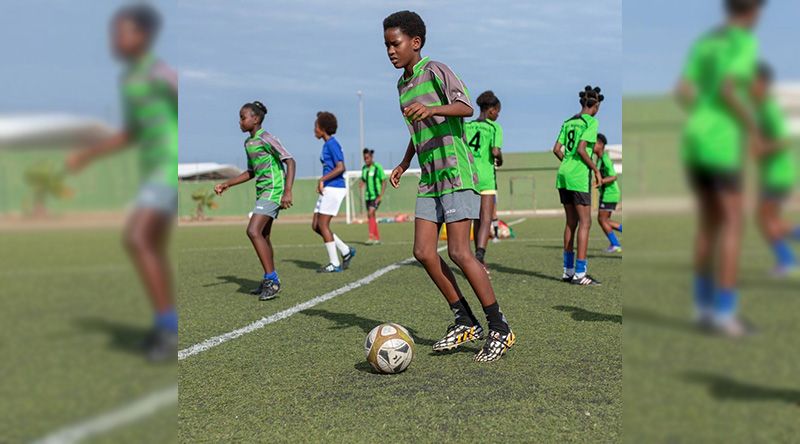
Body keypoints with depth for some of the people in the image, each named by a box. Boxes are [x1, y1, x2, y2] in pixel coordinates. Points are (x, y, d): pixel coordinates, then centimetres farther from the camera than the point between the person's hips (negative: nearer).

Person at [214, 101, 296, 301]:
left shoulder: (266, 139, -11)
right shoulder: (248, 143, 16)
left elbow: (290, 161, -17)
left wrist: (288, 192, -24)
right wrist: (227, 184, 21)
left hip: (273, 190, -9)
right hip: (262, 192, 9)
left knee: (253, 231, -17)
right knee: (263, 236, 10)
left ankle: (272, 280, -14)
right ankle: (269, 280, 20)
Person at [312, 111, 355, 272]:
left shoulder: (332, 144, -12)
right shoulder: (327, 145, 17)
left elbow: (340, 168, -20)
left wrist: (322, 180, -18)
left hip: (334, 189, -10)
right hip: (328, 189, 10)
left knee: (323, 225, -7)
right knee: (315, 226, 8)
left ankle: (334, 264, -1)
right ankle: (346, 251, 13)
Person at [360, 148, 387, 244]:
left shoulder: (377, 167, -8)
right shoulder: (364, 168, 10)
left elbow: (384, 182, -7)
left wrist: (381, 196, -14)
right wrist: (361, 186, -4)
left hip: (376, 196, -7)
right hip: (368, 196, 7)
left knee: (371, 214, -20)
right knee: (370, 217, 7)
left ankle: (372, 237, -22)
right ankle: (377, 238, 17)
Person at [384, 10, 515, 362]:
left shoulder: (435, 70, -7)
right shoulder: (403, 85, 18)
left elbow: (466, 107, -23)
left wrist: (432, 109, -40)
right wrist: (404, 164, 25)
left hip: (456, 173, -8)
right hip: (429, 179, 8)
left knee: (459, 252, -13)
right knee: (423, 252, -2)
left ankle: (500, 329, -3)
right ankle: (466, 322, 10)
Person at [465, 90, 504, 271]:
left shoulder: (467, 126, 9)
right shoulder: (494, 127, -4)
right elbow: (495, 151, -16)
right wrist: (500, 159, 4)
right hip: (486, 176, -5)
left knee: (477, 219, 15)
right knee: (486, 220, -7)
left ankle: (480, 260, 21)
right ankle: (479, 256, -27)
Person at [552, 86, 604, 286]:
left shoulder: (569, 122, 13)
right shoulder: (591, 122, -8)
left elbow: (557, 149, 10)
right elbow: (581, 149, -16)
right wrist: (596, 170, -7)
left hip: (563, 174, 8)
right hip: (579, 177, -7)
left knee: (571, 222, 13)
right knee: (585, 223, -3)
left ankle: (568, 270, 17)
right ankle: (580, 273, -6)